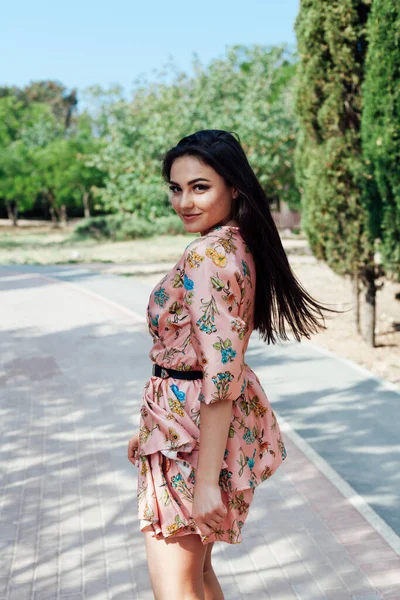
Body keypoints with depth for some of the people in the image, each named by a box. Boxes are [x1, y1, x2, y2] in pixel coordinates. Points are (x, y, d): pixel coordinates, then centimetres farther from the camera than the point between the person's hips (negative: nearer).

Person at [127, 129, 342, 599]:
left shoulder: (207, 256, -22)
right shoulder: (240, 245, 7)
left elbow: (221, 375, -26)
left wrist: (207, 481, -25)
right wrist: (150, 427, 23)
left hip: (191, 433, -10)